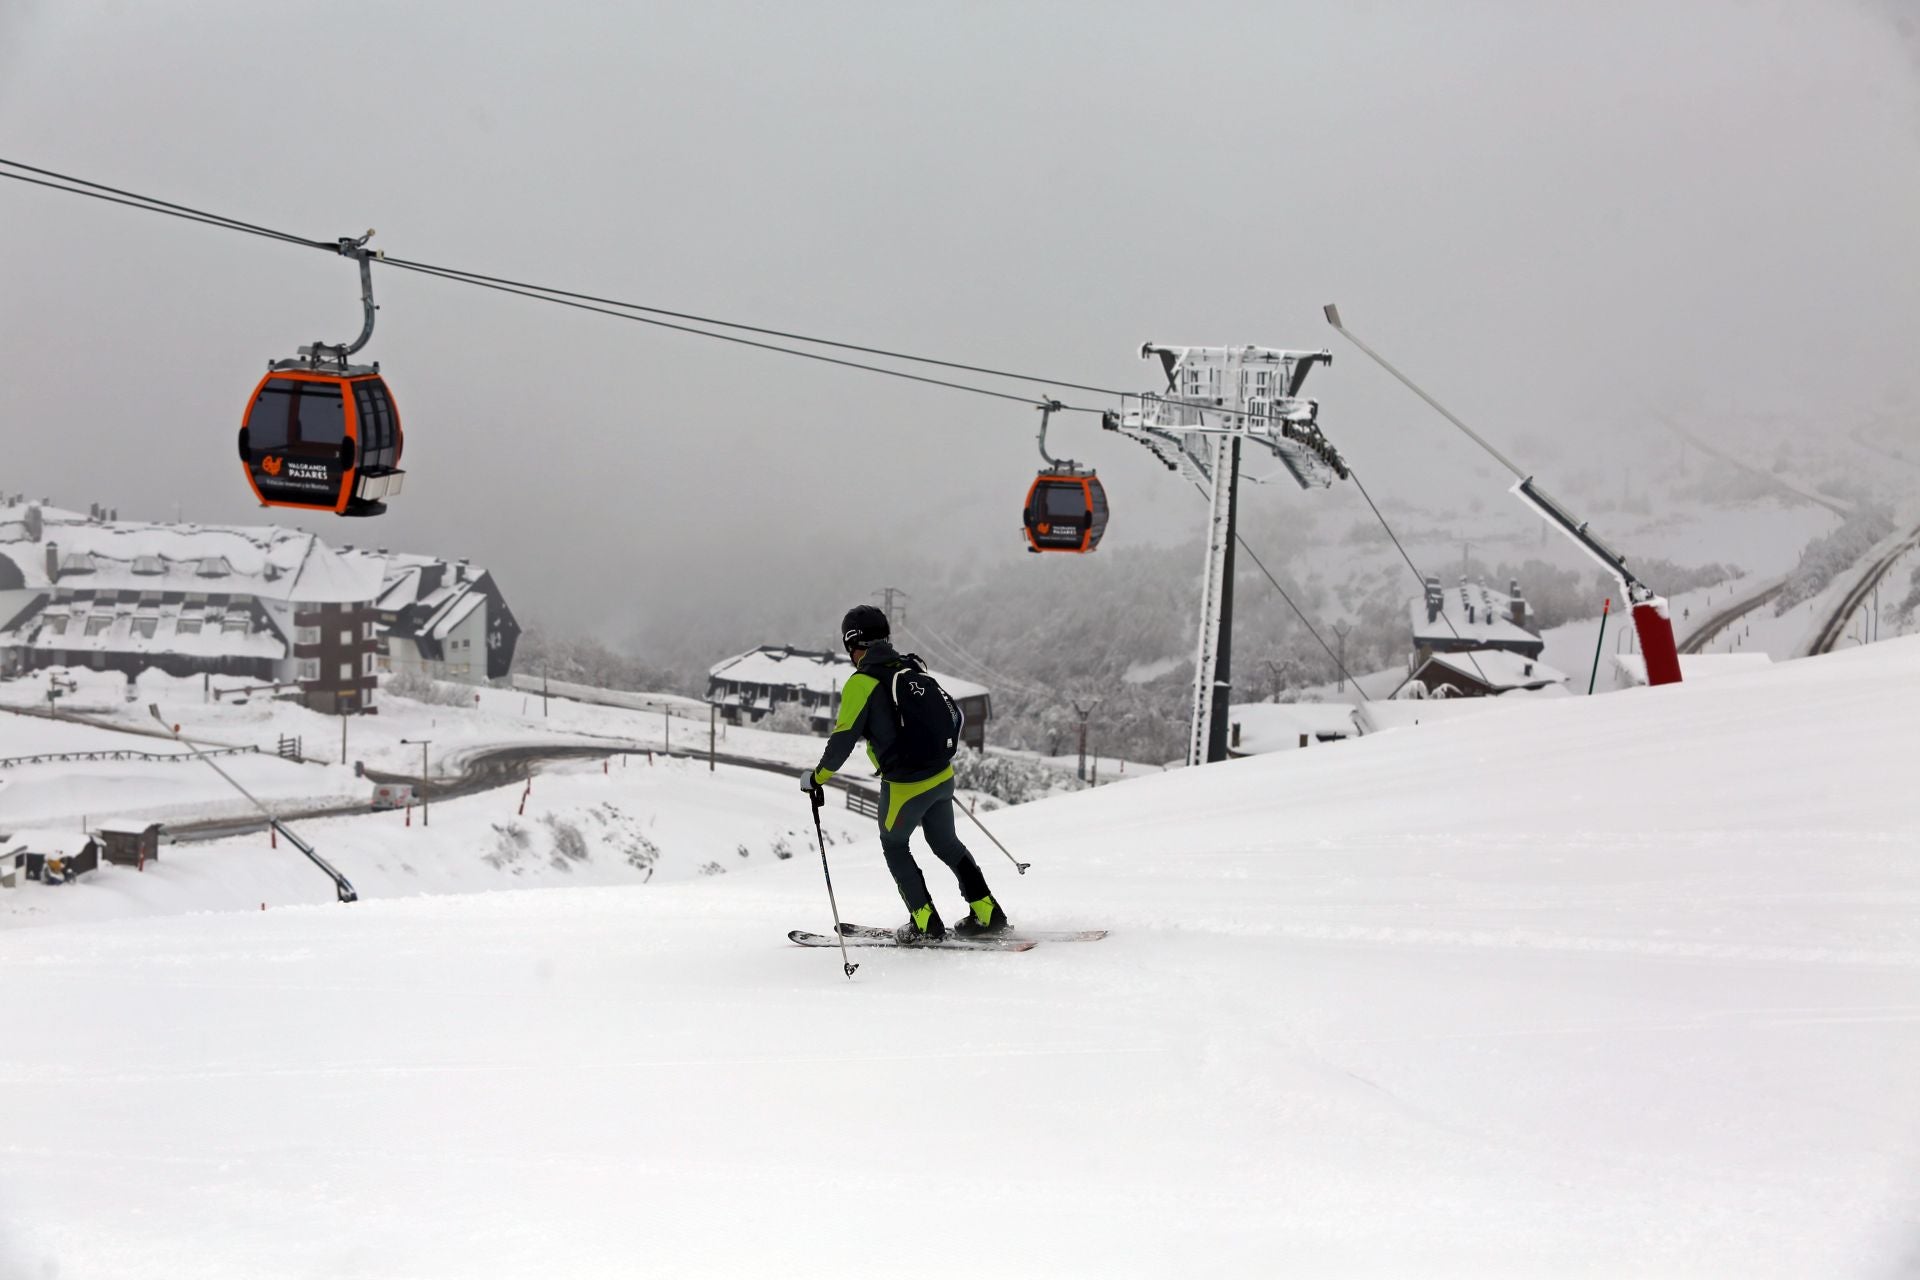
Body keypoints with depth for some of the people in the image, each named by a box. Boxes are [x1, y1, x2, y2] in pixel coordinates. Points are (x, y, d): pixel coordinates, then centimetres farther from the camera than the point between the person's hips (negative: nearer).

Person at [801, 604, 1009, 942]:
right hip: (942, 777, 6)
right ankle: (988, 914, 24)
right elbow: (953, 713, 13)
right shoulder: (913, 667, 5)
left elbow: (844, 737, -16)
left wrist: (818, 777, -2)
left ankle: (926, 925, 16)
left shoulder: (862, 682, -14)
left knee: (894, 846, 18)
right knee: (946, 843, 24)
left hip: (903, 786, -6)